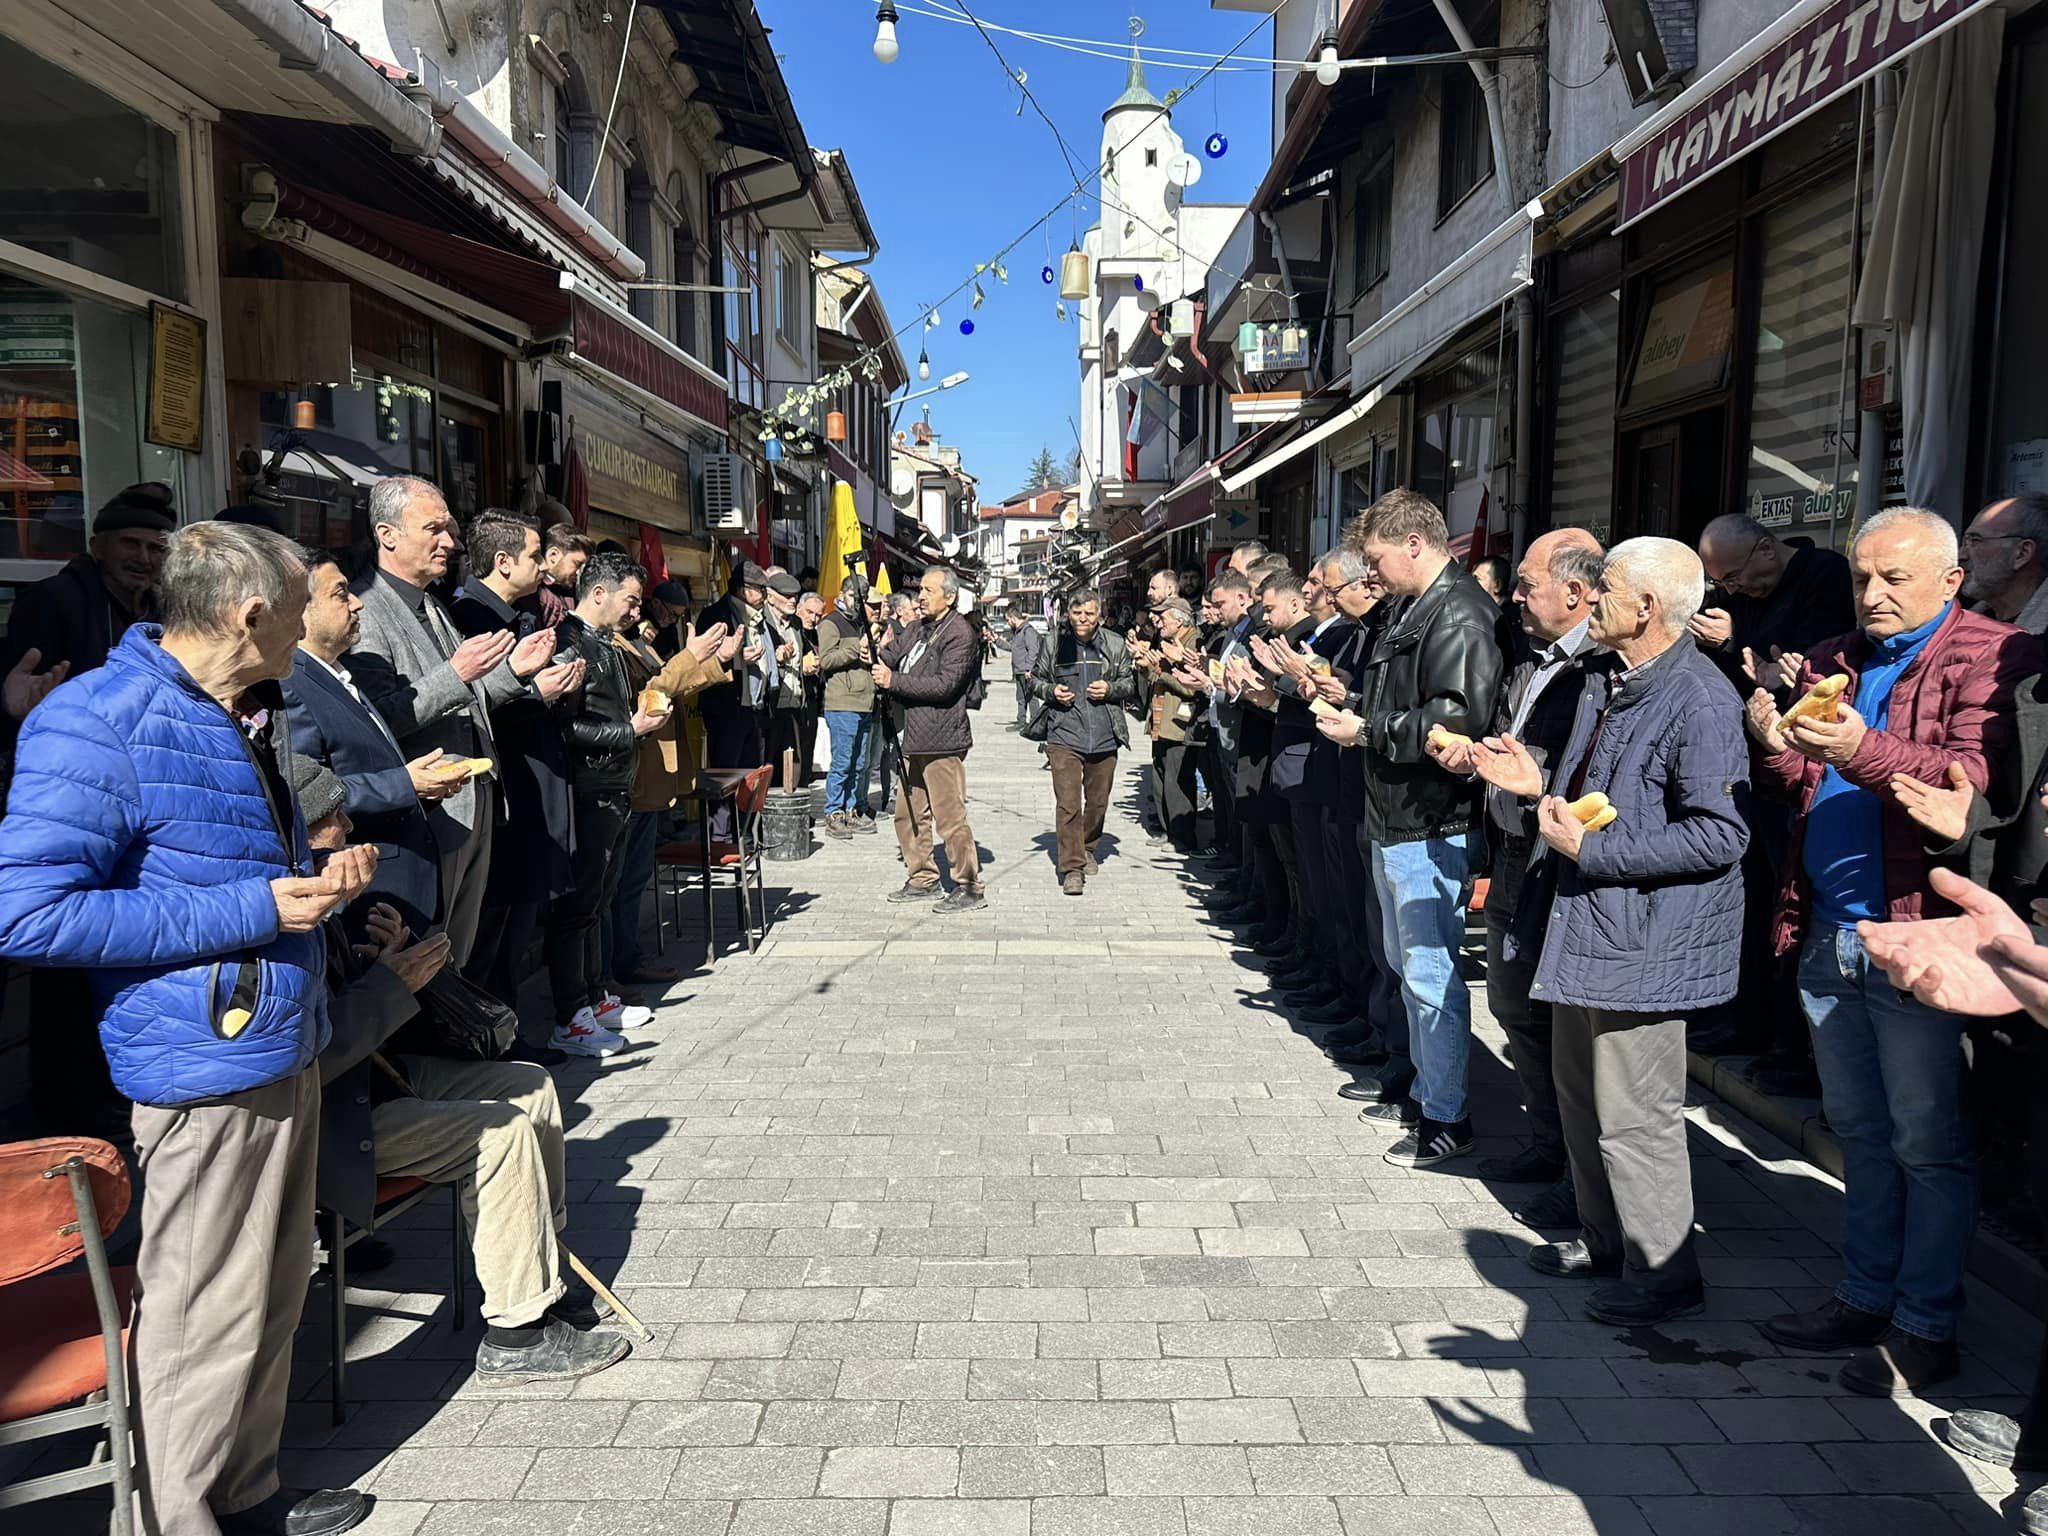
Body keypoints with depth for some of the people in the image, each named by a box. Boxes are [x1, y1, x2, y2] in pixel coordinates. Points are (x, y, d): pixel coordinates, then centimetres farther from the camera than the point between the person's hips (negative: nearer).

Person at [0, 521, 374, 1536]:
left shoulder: (248, 718, 14)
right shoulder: (99, 724, -16)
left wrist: (321, 880, 4)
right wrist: (253, 909, -21)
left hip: (286, 1054, 9)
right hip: (209, 1072, -9)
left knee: (272, 1303, 19)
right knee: (205, 1328, 3)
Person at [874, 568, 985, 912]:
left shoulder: (960, 633, -11)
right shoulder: (918, 629, 16)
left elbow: (944, 685, -19)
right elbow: (890, 658, 14)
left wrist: (893, 681, -17)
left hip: (942, 740, -9)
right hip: (915, 739, 9)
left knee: (950, 816, -6)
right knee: (908, 814, 14)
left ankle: (969, 888, 3)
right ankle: (922, 880, 26)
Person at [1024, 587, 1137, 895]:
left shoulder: (1115, 644, 3)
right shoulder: (1053, 644, 2)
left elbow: (1132, 684, 10)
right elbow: (1032, 680, 13)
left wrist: (1110, 688, -10)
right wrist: (1051, 691, -8)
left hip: (1104, 737, 2)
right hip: (1064, 735, -2)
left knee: (1098, 800, 15)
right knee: (1067, 803, -10)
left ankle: (1087, 848, 39)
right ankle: (1071, 868, -6)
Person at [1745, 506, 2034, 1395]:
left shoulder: (1992, 657, -7)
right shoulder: (1831, 664, 14)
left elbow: (1977, 781, -21)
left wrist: (1865, 752, -36)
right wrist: (1776, 750, -6)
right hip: (1828, 936, 7)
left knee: (1927, 1142, 4)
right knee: (1859, 1132, 17)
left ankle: (1925, 1329, 17)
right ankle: (1866, 1300, 30)